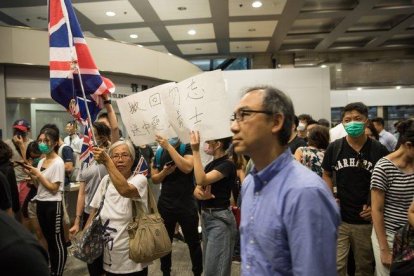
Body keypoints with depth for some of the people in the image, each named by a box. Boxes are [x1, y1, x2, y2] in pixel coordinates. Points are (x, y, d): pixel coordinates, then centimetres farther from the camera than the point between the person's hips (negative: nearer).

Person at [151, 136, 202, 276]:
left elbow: (187, 168, -25)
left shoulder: (187, 148, -7)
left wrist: (169, 146, -24)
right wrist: (164, 172, -16)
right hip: (165, 203, 4)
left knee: (193, 241, 9)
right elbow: (154, 179, 6)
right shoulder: (159, 153, 4)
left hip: (186, 203, -3)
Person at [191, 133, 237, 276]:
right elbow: (197, 190, 6)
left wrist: (195, 151, -25)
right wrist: (201, 194, -18)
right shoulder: (210, 165, 12)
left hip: (220, 218, -9)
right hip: (206, 216, 9)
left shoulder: (227, 164, -15)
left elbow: (201, 180, -28)